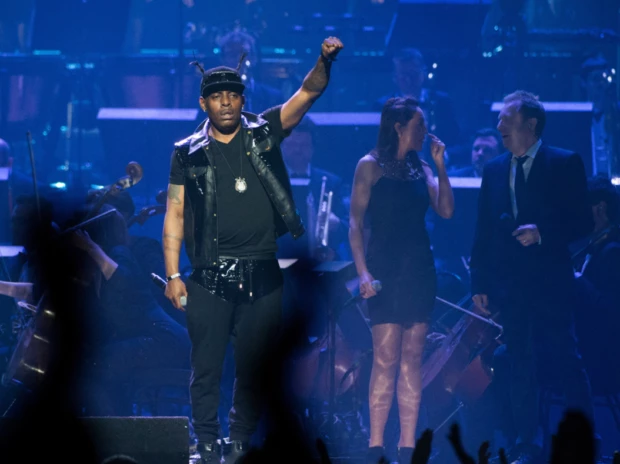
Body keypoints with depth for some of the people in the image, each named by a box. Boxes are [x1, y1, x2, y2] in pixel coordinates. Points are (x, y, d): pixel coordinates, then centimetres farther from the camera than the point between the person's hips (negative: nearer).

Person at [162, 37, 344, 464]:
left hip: (262, 274, 1)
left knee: (254, 367, 6)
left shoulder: (263, 134, 6)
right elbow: (175, 213, 4)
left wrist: (325, 62, -22)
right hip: (210, 277, -1)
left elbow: (307, 94, -3)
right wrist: (173, 274, -2)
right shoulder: (189, 153, 5)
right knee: (207, 366, 0)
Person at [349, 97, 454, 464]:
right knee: (386, 358, -10)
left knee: (413, 358, 2)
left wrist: (441, 164, -1)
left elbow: (446, 210, 1)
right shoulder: (371, 166, -1)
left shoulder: (421, 169, 13)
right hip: (385, 267, -5)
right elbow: (356, 222, -6)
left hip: (419, 268, 5)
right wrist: (362, 271, -15)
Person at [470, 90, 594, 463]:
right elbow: (484, 233, 12)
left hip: (551, 282, -4)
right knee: (521, 368, 6)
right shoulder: (494, 171, 13)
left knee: (566, 360, -5)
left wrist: (541, 232, -18)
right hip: (510, 285, 4)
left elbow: (583, 222, -4)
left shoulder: (565, 164, -1)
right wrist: (480, 284, 7)